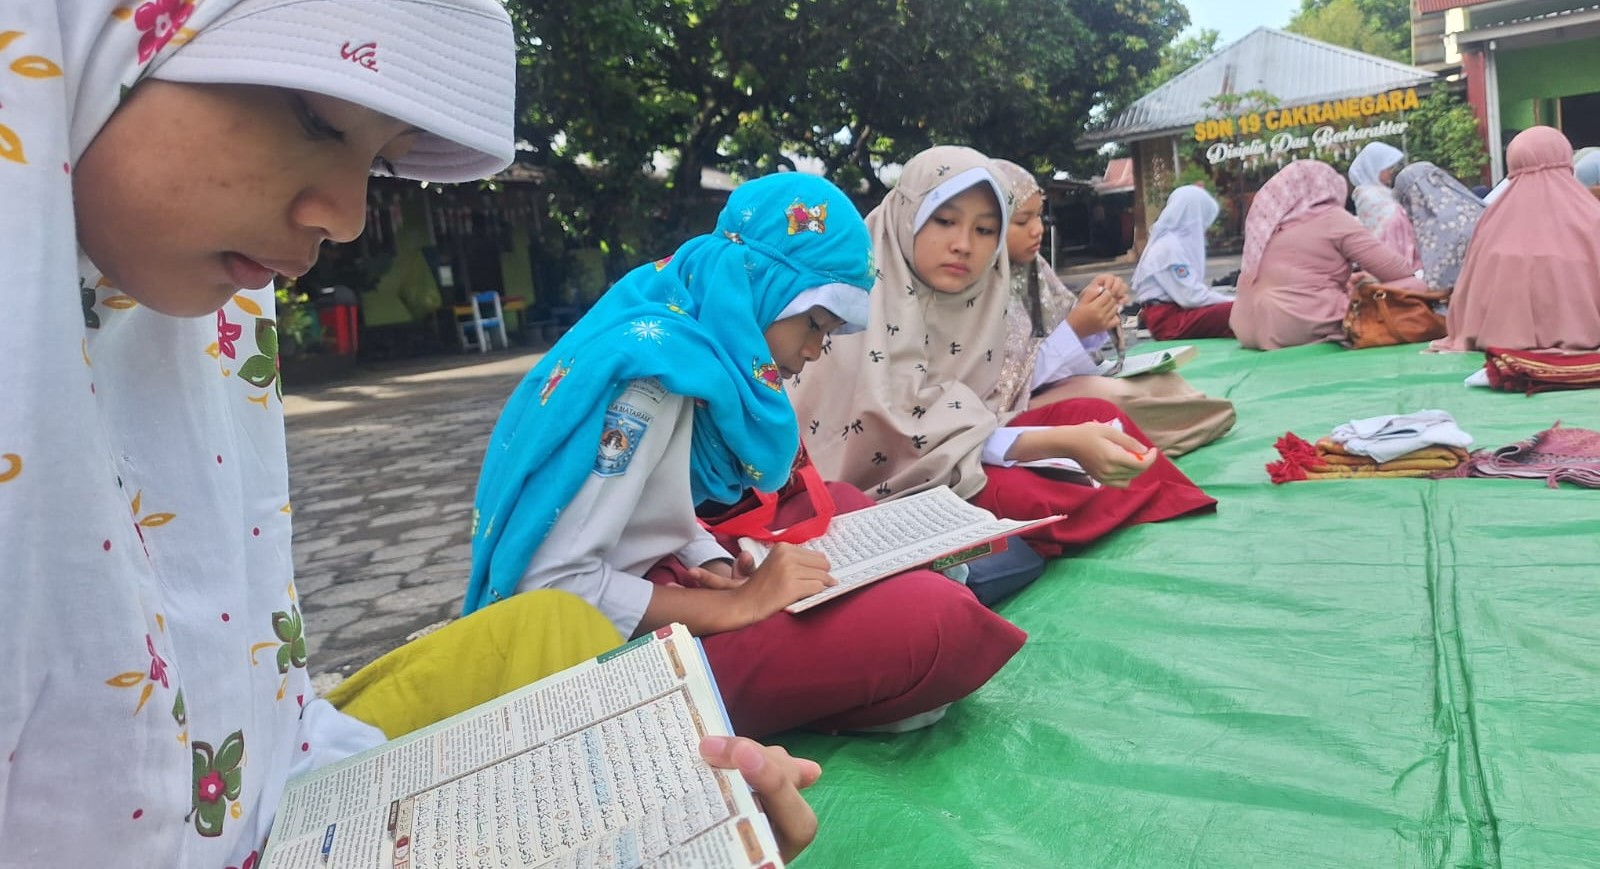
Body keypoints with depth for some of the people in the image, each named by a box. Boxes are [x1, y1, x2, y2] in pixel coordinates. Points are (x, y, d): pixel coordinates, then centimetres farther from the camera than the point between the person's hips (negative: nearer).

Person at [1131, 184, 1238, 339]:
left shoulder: (1178, 241, 18)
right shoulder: (1169, 245, -13)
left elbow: (1189, 289, 17)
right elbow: (1191, 297, -19)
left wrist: (1229, 300, 8)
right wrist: (1232, 302, -10)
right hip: (1169, 321, -11)